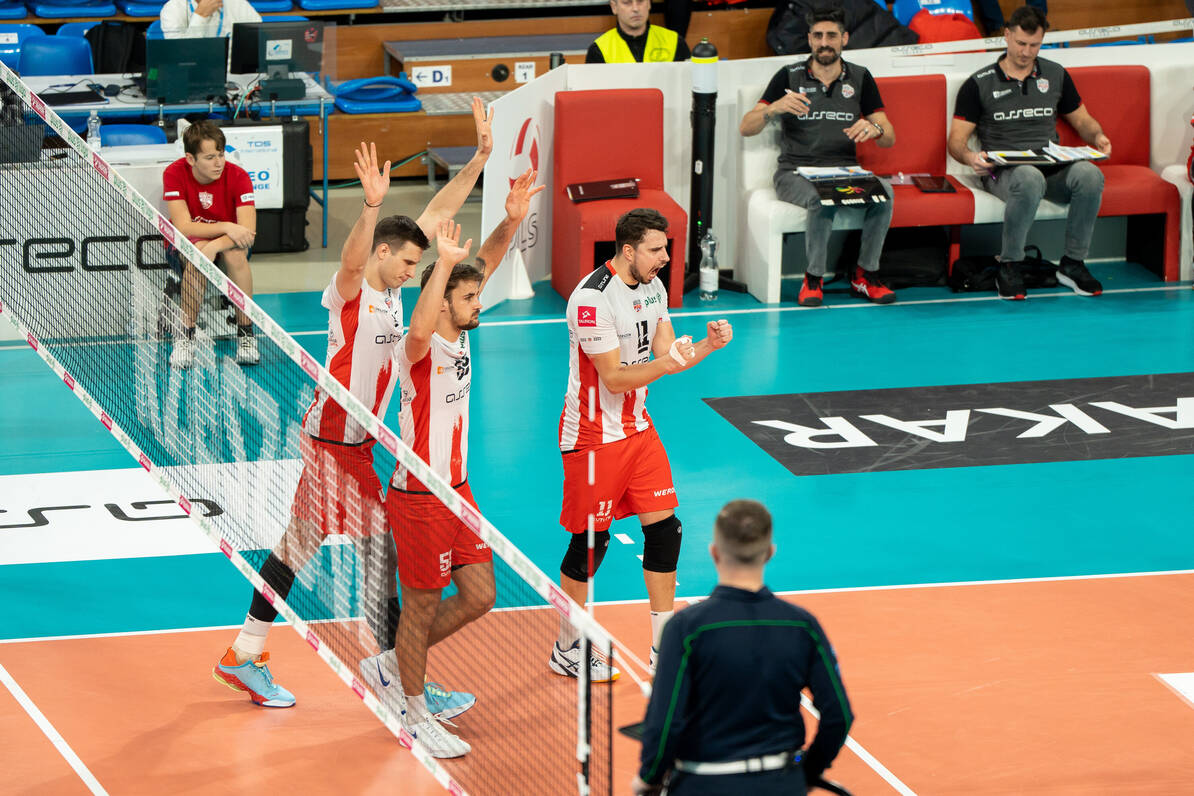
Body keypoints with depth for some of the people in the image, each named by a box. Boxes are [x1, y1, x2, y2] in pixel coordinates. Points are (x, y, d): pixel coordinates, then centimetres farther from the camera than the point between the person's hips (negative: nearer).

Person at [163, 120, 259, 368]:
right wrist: (226, 227, -36)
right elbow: (183, 226, -25)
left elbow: (248, 233, -27)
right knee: (198, 251, -37)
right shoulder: (175, 174, -17)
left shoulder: (237, 177, -18)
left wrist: (216, 246, -44)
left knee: (235, 253, -36)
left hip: (227, 245, 1)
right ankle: (185, 336, -27)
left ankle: (245, 335, -24)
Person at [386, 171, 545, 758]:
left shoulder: (459, 330, 2)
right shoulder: (420, 349, -21)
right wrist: (446, 263, -51)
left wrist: (512, 219, -15)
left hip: (457, 489, 8)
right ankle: (416, 716, 18)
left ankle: (400, 658, 31)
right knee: (423, 606, 4)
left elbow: (484, 263, 1)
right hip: (419, 499, -8)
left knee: (480, 597, 10)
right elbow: (418, 328, -46)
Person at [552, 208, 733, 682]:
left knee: (664, 528, 5)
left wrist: (708, 346, -11)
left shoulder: (652, 286, 5)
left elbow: (665, 353, 7)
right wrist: (663, 366, -36)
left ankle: (663, 647, 15)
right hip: (594, 436, -8)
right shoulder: (593, 298, -23)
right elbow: (614, 378, -22)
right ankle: (566, 651, 15)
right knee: (590, 541, -1)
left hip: (637, 427, 8)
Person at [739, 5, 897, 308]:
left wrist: (874, 129, -15)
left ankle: (865, 275, -15)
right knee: (823, 199, -38)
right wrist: (774, 108, -23)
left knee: (884, 191, -30)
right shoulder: (789, 77, 4)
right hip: (796, 172, -3)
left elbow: (889, 138, 10)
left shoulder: (859, 78, 11)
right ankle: (814, 279, -20)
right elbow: (746, 128, -2)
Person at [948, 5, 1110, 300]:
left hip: (1052, 167, 3)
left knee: (1090, 175, -31)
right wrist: (970, 157, -21)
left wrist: (1097, 137, 0)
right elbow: (956, 140, 3)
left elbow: (1082, 120, 25)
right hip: (1003, 172, -3)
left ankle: (1072, 263, -17)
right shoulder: (980, 84, 6)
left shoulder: (1055, 75, 17)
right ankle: (1009, 267, -26)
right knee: (1030, 178, -41)